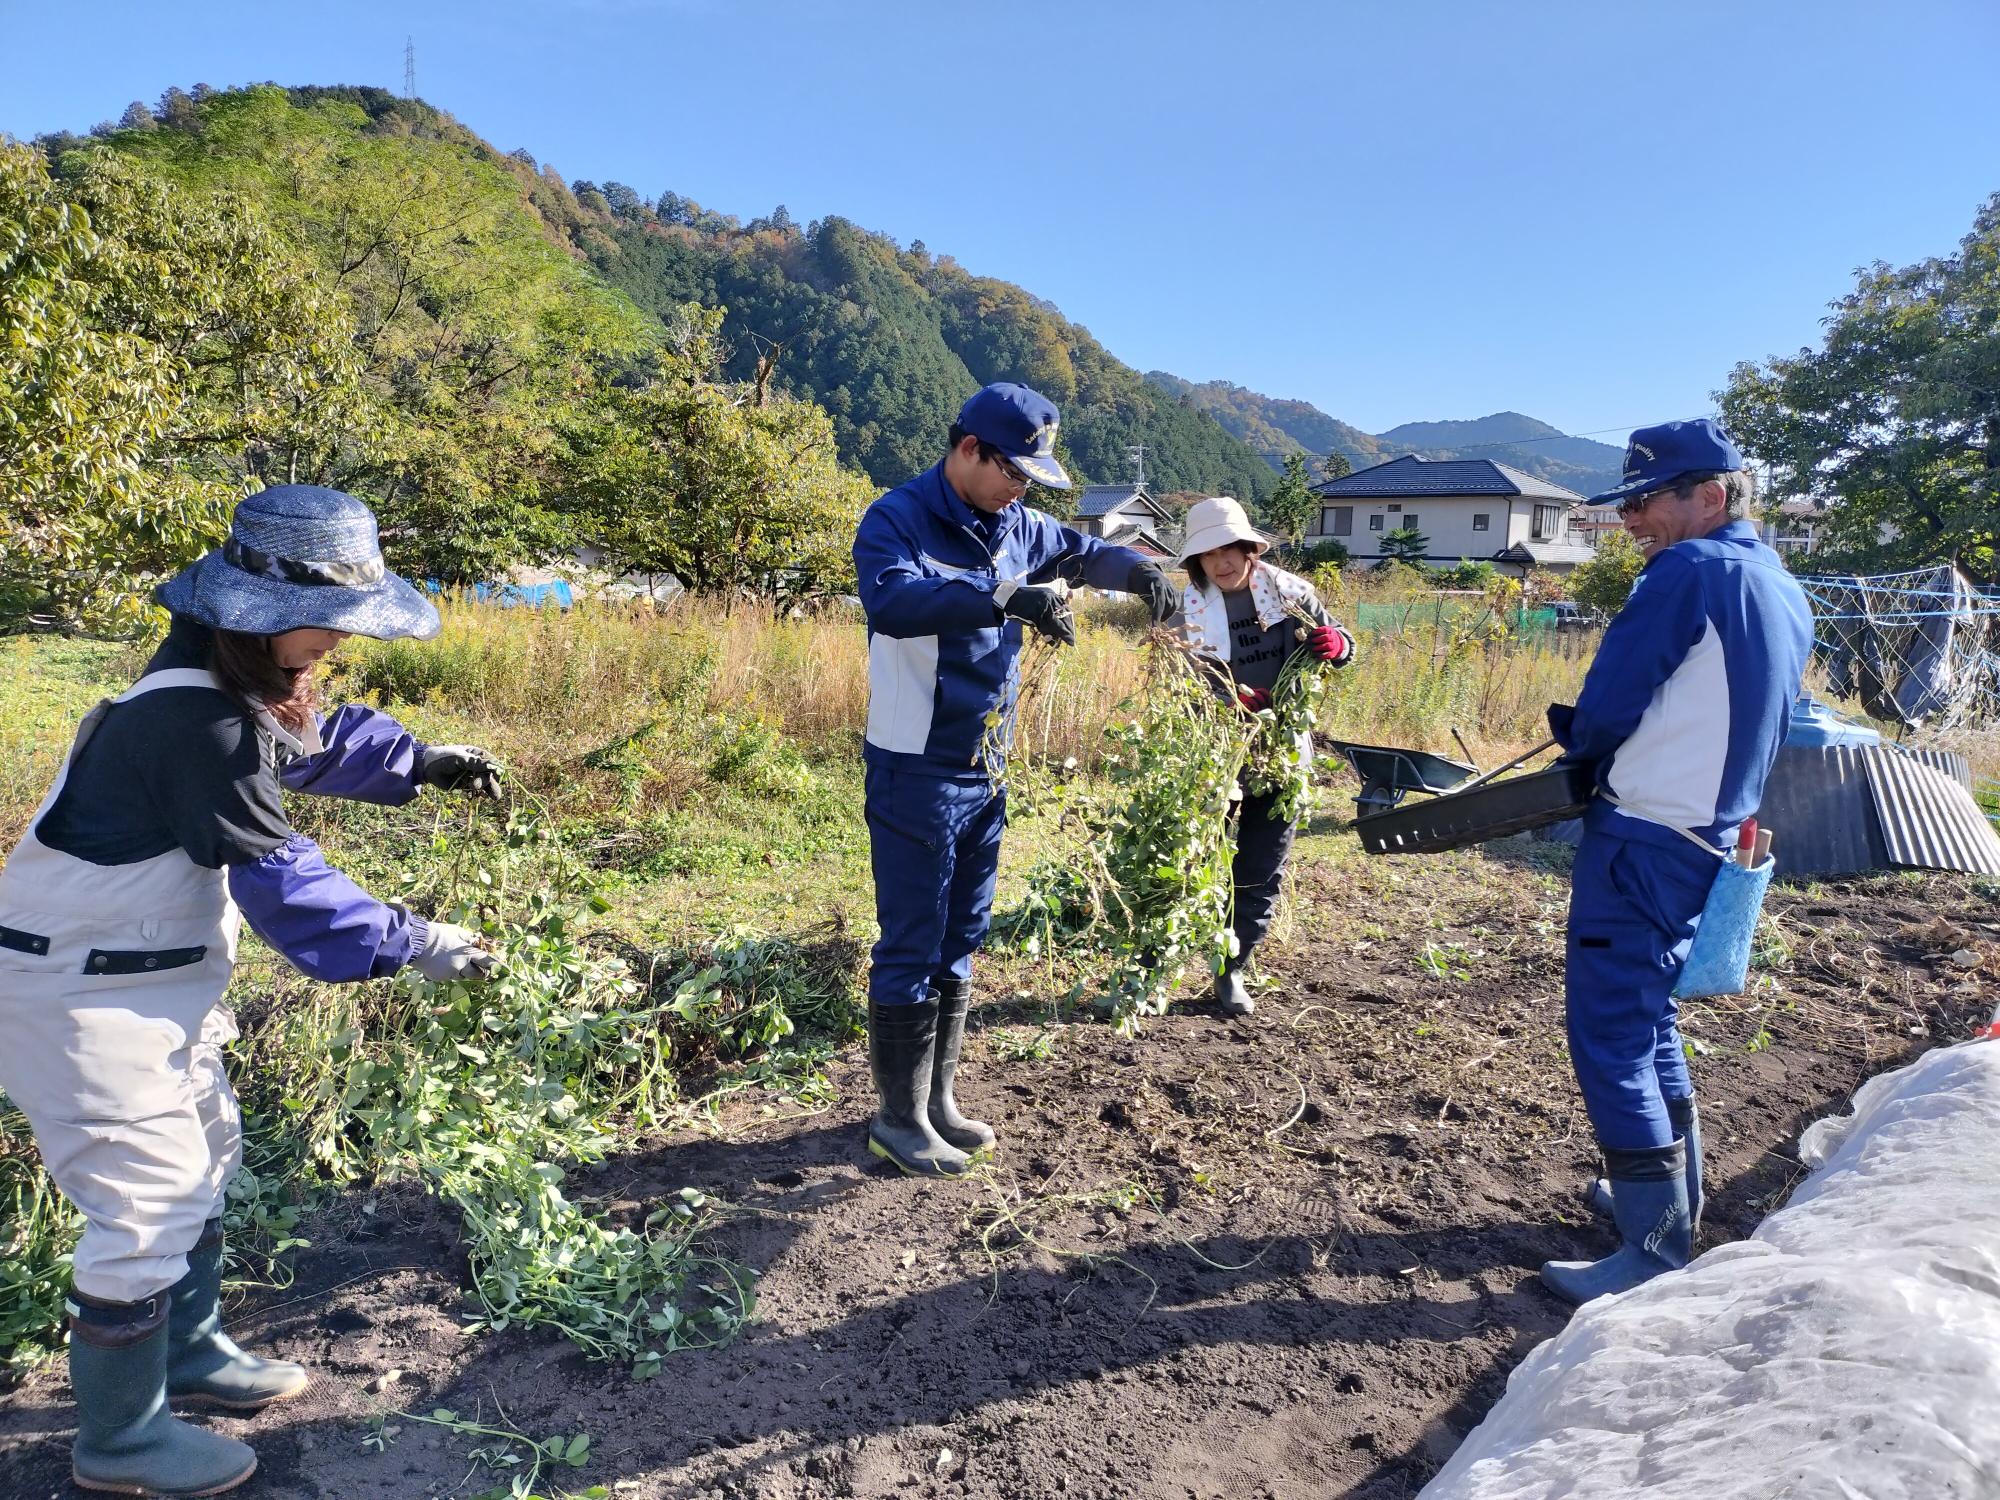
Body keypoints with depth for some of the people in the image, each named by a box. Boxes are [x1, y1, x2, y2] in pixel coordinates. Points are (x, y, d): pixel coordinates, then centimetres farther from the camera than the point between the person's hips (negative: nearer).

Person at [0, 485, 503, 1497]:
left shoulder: (233, 679, 0)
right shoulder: (195, 723, -31)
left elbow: (316, 742, 18)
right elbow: (279, 880, -28)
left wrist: (426, 760, 5)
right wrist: (413, 944, -21)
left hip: (152, 975, 11)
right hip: (87, 993, -11)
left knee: (202, 1159, 22)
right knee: (149, 1204, 0)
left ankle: (187, 1353, 43)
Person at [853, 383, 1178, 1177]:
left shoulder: (1013, 527, 7)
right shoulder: (896, 520, -14)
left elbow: (1083, 552, 23)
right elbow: (891, 601, -35)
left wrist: (1139, 570, 2)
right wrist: (1004, 599, -44)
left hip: (984, 773, 8)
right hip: (916, 773, -8)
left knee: (959, 945, 15)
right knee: (911, 949, 0)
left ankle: (938, 1100, 28)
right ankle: (899, 1118, 14)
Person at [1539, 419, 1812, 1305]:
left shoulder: (1690, 570, -14)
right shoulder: (1787, 595, 14)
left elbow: (1604, 708, -13)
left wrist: (1581, 744, 9)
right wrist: (1603, 747, 14)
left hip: (1642, 841, -9)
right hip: (1708, 843, 9)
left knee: (1611, 1038, -3)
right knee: (1648, 1023, 21)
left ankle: (1655, 1256, 3)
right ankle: (1671, 1199, 34)